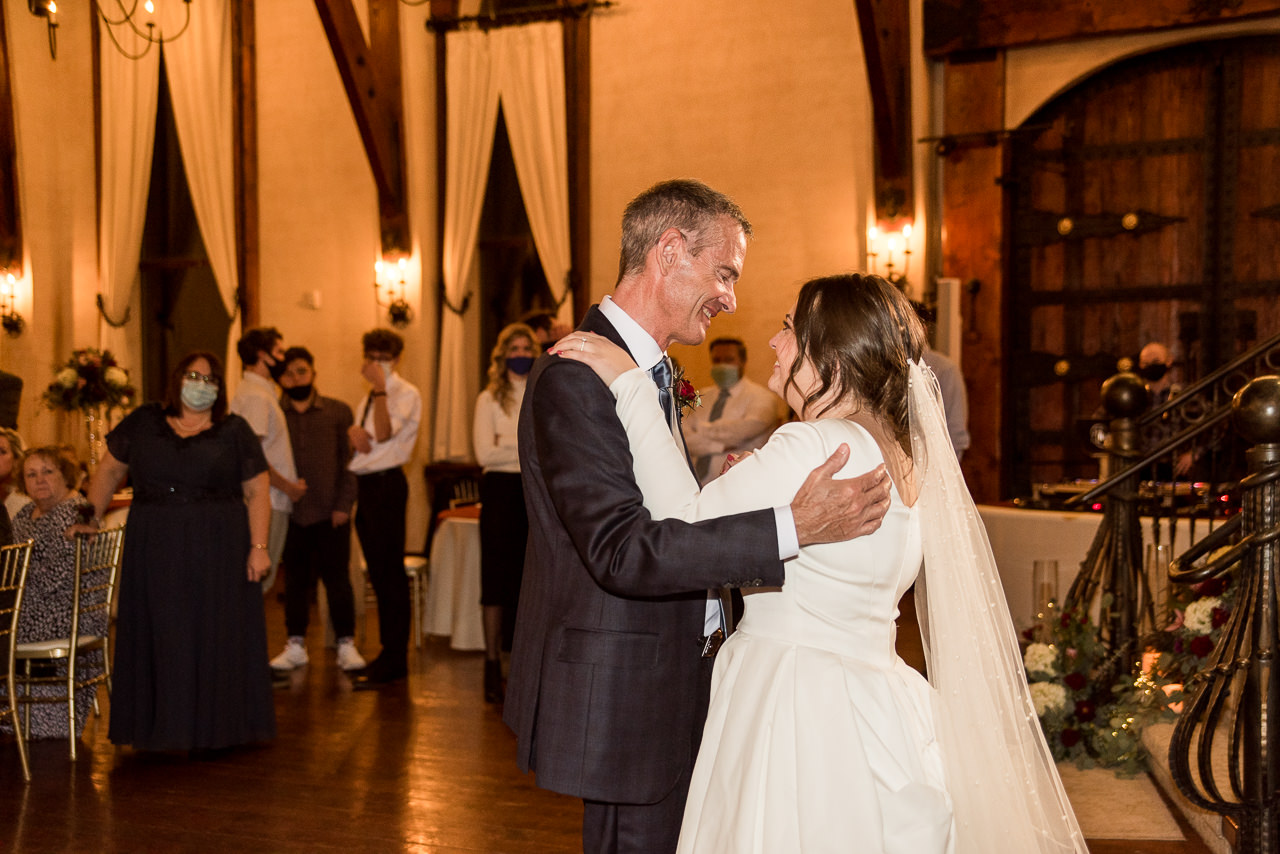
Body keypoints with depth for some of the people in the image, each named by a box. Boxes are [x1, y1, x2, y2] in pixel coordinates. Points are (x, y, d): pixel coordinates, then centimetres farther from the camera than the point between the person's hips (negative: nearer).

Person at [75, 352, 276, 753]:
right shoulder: (144, 422, 7)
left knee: (215, 636, 2)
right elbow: (109, 469, 13)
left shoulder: (234, 431, 3)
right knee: (159, 638, 5)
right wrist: (92, 517, 4)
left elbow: (257, 492, -1)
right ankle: (162, 727, 13)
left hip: (217, 552, -1)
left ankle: (214, 729, 10)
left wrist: (258, 546, -9)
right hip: (154, 551, 2)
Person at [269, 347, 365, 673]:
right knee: (296, 581, 8)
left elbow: (350, 461, 3)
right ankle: (296, 646, 18)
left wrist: (343, 505, -6)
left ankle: (346, 645, 8)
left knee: (337, 579, 0)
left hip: (330, 513, -1)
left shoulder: (338, 412, 5)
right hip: (291, 512, 2)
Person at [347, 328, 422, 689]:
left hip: (386, 484, -9)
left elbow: (384, 433, -21)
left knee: (390, 572, -8)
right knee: (378, 573, 12)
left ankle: (394, 659, -4)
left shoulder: (406, 394, -8)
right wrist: (354, 430, 0)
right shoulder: (370, 397, 19)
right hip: (366, 483, 9)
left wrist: (379, 388, -20)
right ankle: (389, 655, 20)